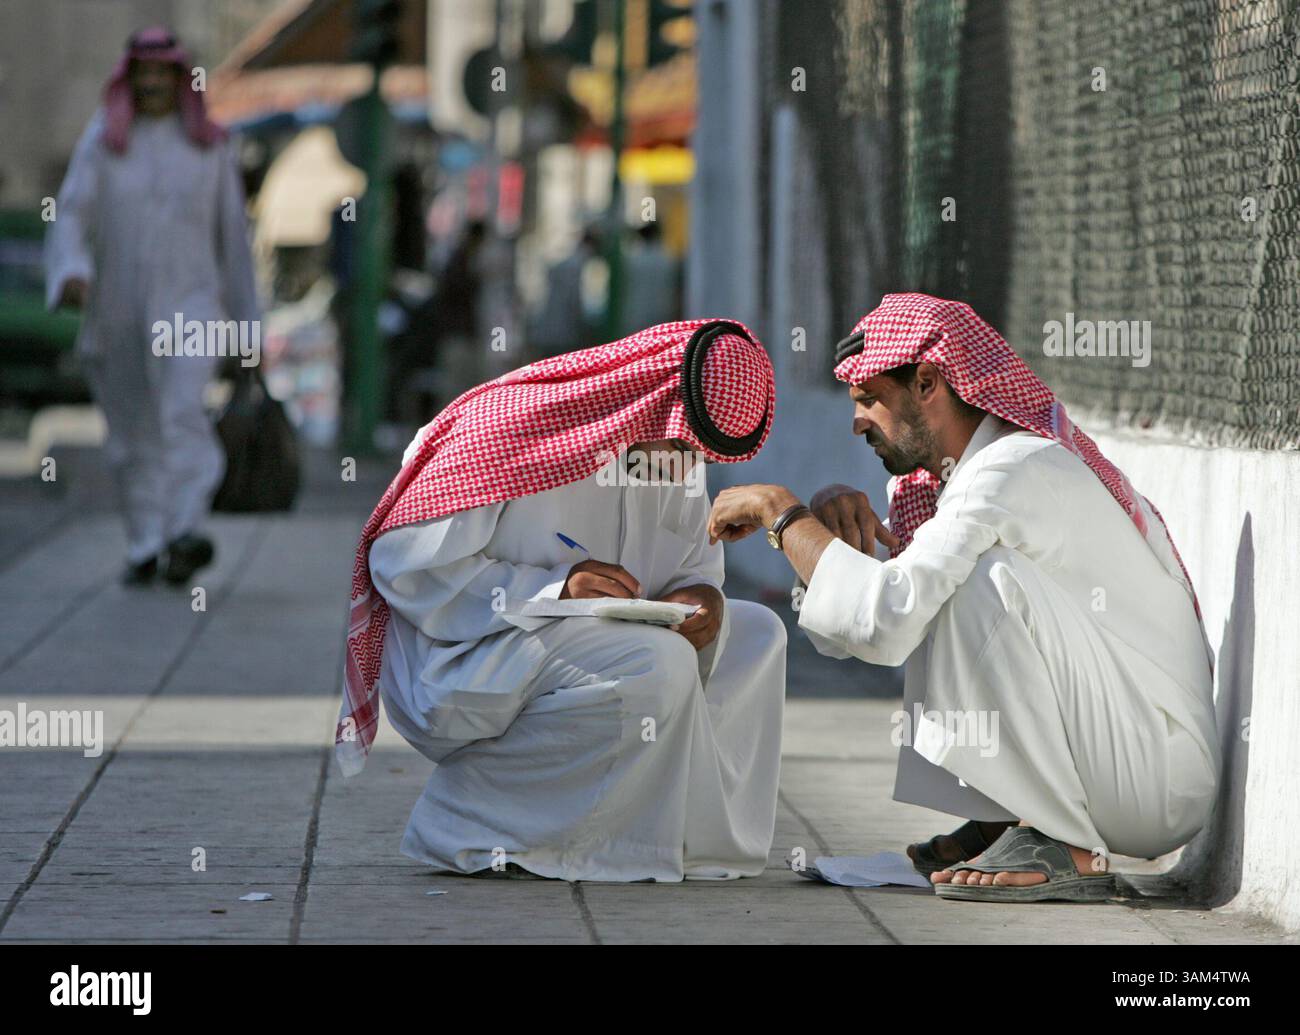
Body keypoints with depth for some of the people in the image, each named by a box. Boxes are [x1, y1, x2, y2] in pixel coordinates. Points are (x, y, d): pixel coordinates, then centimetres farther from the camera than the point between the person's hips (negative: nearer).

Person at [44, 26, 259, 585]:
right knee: (133, 434, 6)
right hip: (118, 309, 2)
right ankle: (144, 548, 18)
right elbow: (70, 218, -5)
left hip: (187, 304, -2)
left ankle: (185, 533, -35)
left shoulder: (211, 146, 4)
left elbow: (232, 234, 9)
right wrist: (71, 273, -25)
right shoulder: (101, 142, 3)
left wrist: (245, 316, 10)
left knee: (182, 411, -22)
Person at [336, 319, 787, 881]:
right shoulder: (514, 425, -19)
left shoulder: (677, 456, 4)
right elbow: (403, 562, -22)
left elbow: (696, 566, 12)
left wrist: (702, 598, -15)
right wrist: (555, 587, -29)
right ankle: (469, 825, -19)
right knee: (657, 662, -30)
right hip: (455, 668, -8)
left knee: (756, 634, 1)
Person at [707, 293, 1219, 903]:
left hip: (1159, 780, -10)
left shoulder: (1019, 469, -19)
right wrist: (832, 519, -4)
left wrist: (783, 513, -17)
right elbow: (837, 636, 14)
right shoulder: (934, 480, 13)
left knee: (986, 577, -26)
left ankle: (1068, 850, -21)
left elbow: (882, 618, -30)